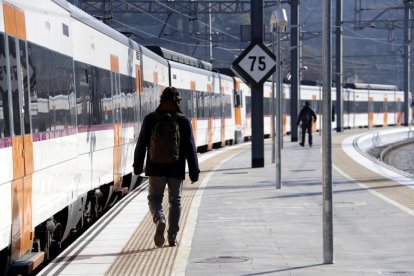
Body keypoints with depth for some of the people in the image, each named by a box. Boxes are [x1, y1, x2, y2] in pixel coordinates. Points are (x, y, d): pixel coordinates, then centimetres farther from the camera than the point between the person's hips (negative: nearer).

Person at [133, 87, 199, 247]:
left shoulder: (150, 119, -1)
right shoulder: (184, 121, -3)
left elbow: (141, 144, 1)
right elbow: (190, 148, -3)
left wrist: (138, 166, 11)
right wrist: (194, 171, 2)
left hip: (156, 168, 0)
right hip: (176, 169, 0)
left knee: (154, 197, 13)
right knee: (175, 201, 13)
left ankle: (159, 220, -18)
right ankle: (172, 237, 11)